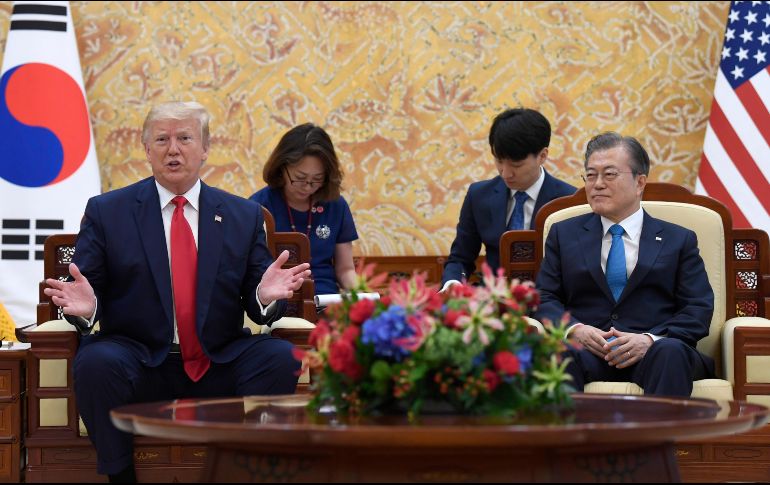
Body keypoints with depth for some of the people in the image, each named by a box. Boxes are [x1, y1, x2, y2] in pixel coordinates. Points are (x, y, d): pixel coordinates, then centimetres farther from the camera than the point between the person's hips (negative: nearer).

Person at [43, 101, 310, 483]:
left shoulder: (243, 216, 9)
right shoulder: (106, 212, 4)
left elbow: (257, 307, 6)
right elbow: (83, 292, 1)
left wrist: (266, 296, -18)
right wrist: (85, 306, -23)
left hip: (219, 365, 1)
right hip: (139, 361, -1)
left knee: (280, 357, -26)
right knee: (96, 362, -33)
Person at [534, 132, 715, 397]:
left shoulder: (679, 240, 17)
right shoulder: (564, 234, 22)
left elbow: (699, 309, 7)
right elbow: (544, 298, 14)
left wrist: (650, 339, -13)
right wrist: (575, 329, -10)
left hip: (653, 352, 0)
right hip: (587, 349, 0)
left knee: (670, 352, -37)